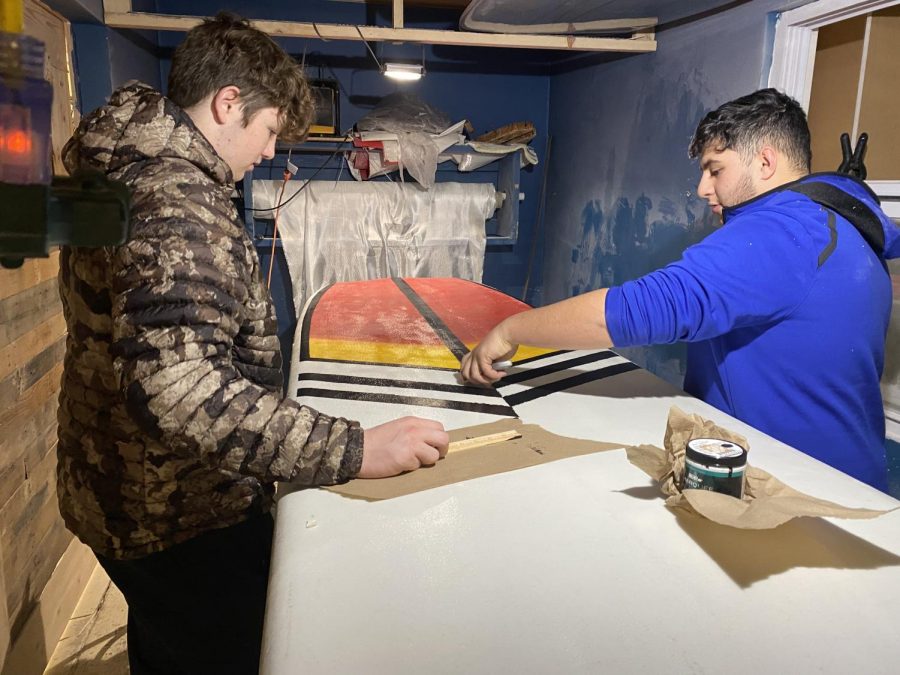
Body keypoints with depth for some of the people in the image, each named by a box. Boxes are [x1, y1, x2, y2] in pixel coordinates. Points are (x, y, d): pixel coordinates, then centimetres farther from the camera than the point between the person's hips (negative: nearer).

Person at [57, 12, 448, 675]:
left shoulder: (123, 169, 6)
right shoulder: (179, 203, -27)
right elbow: (172, 389, -38)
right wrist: (354, 449, -39)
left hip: (123, 494, 10)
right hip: (187, 522, -10)